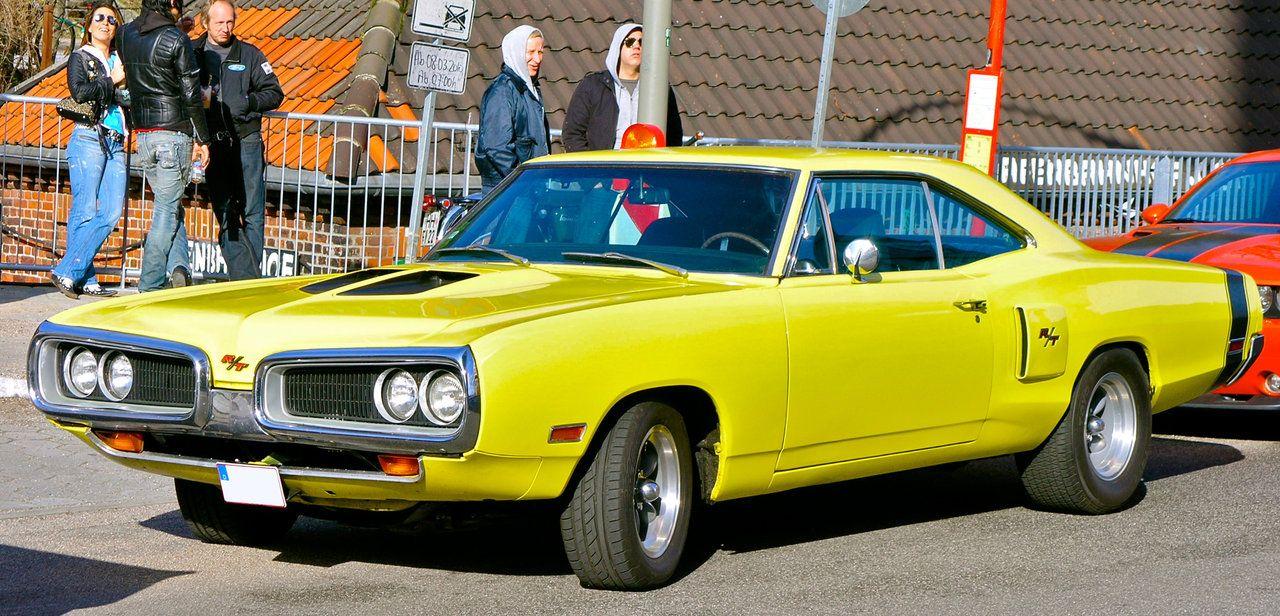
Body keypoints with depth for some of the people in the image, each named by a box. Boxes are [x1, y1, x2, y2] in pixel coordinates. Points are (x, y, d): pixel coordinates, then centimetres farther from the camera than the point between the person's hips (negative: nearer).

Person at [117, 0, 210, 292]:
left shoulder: (124, 35, 5)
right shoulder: (176, 39, -12)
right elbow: (191, 95, -11)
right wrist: (202, 139, -4)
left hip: (143, 134, 5)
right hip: (174, 132, -5)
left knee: (168, 204, 16)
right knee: (167, 208, 1)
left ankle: (176, 266, 0)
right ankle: (151, 284, 0)